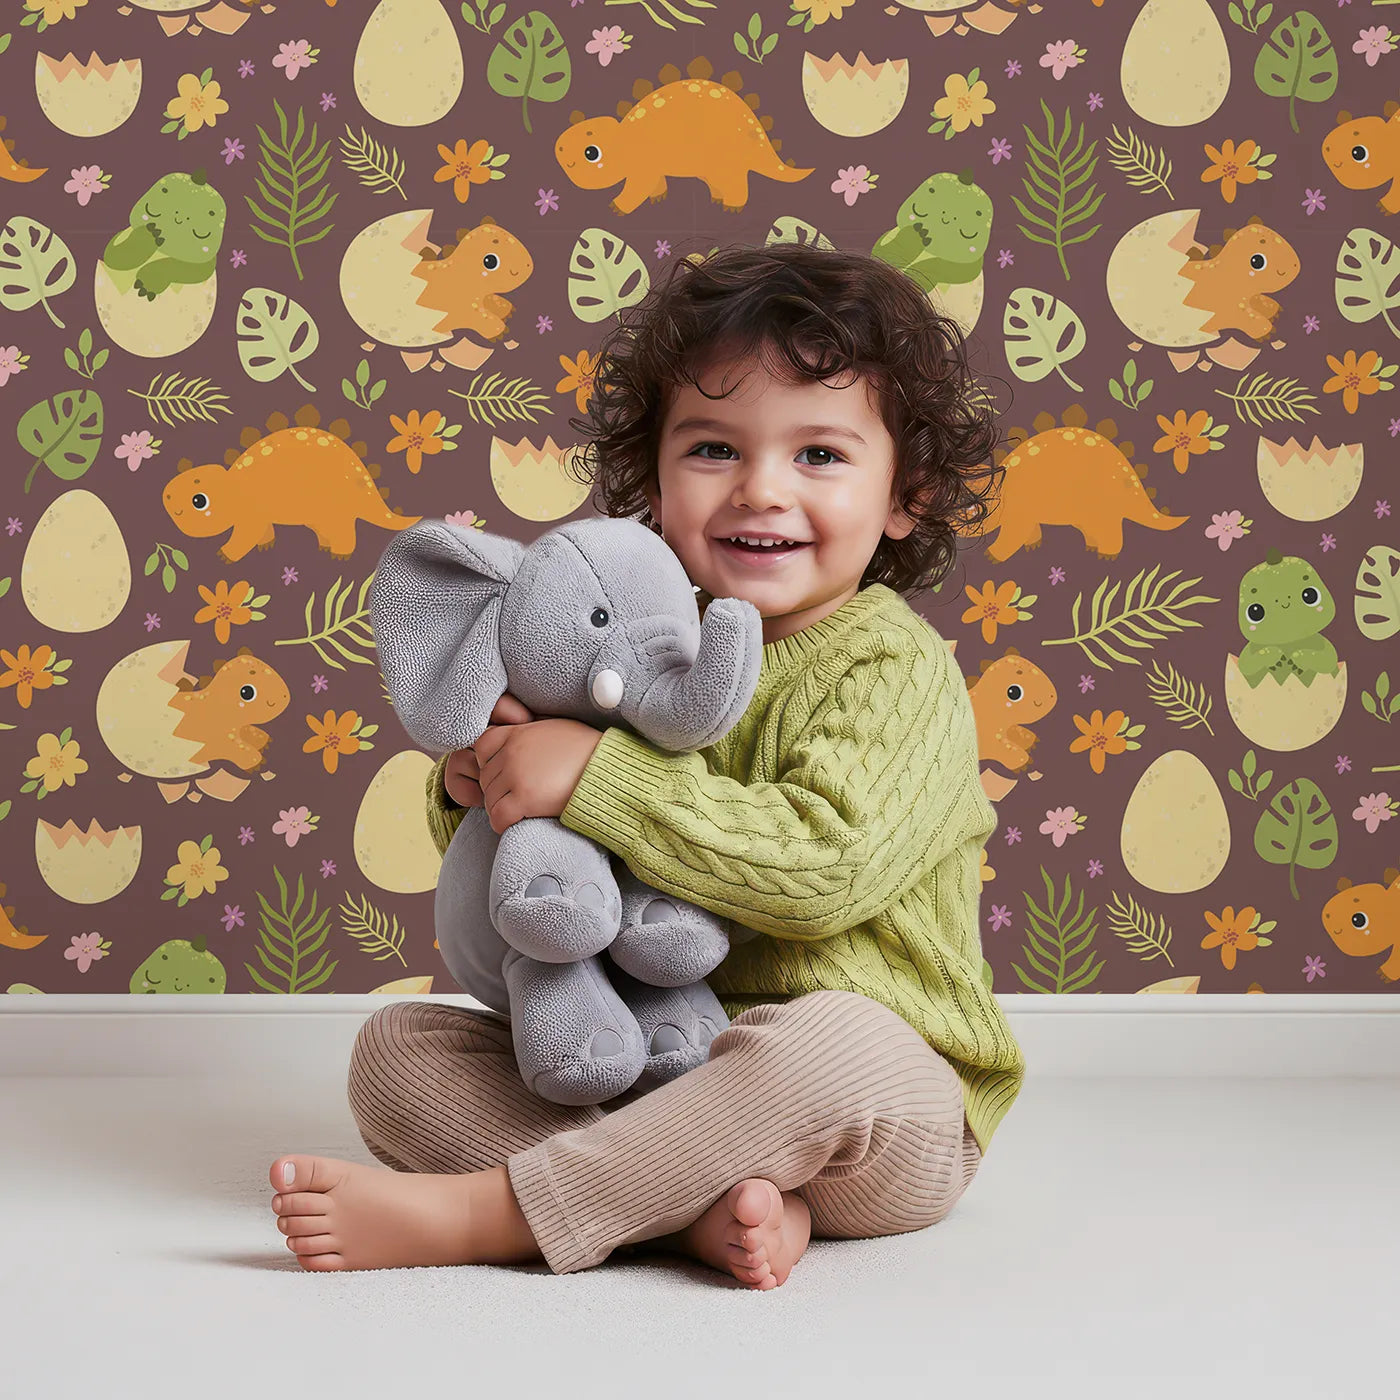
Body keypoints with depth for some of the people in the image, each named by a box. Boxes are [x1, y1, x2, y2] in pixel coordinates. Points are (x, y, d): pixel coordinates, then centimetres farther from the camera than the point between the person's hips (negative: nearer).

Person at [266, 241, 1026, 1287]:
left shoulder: (895, 668, -9)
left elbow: (824, 865, -28)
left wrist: (594, 775, -26)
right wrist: (477, 784, -4)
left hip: (880, 1123, -6)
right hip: (636, 1075, 7)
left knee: (829, 1043, -39)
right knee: (398, 1045, -5)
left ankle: (479, 1213, -29)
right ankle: (700, 1207, -27)